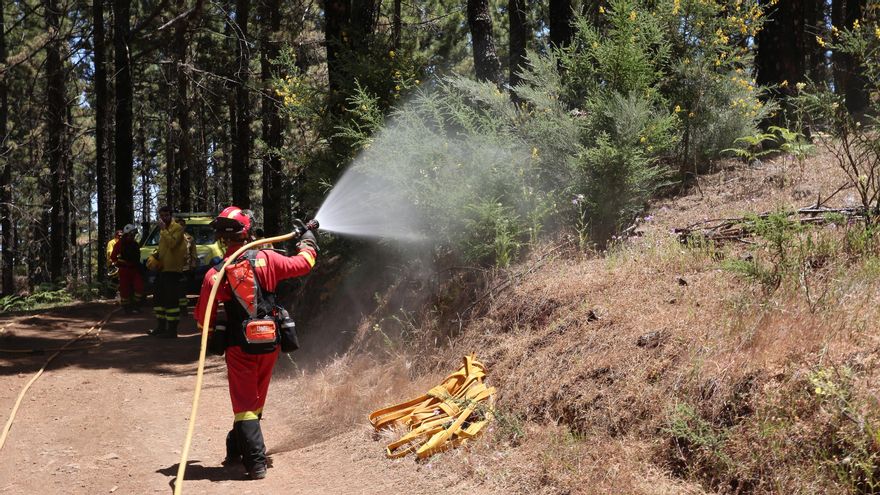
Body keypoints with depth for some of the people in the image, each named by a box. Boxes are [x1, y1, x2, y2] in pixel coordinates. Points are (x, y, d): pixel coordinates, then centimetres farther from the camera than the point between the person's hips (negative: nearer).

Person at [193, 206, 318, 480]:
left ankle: (255, 462, 0)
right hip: (270, 344, 2)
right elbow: (303, 264, 5)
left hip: (240, 347, -2)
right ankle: (236, 451, 32)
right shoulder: (267, 259, -9)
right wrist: (308, 244, 24)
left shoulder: (215, 274, -10)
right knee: (255, 401, 19)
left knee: (244, 403, 7)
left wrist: (212, 337, 18)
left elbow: (203, 316, -1)